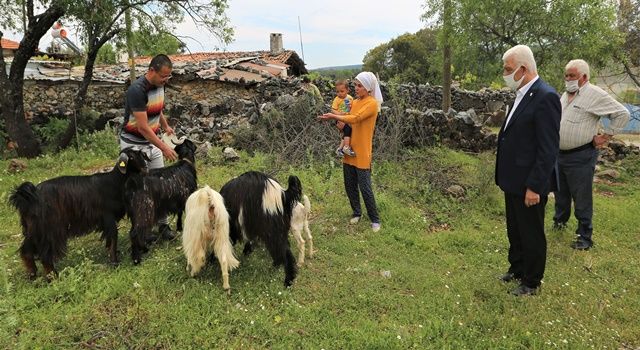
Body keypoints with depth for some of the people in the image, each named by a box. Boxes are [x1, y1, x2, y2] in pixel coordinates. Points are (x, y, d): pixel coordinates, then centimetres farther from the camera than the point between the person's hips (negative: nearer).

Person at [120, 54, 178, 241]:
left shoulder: (159, 85, -1)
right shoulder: (137, 90, -26)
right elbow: (143, 127, -26)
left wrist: (166, 126, 8)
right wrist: (164, 147, -25)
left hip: (151, 142, 7)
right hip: (134, 144, -7)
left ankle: (163, 223, 15)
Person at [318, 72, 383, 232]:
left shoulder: (372, 103, -12)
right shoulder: (355, 102, 11)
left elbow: (356, 118, -25)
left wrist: (334, 116, -20)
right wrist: (342, 122, -5)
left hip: (362, 153, -7)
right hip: (349, 150, 7)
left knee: (365, 188, -2)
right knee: (350, 186, 14)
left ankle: (375, 219, 14)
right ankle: (356, 212, 33)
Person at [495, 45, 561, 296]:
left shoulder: (545, 97, -20)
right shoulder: (522, 95, 8)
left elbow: (548, 150, -22)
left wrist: (534, 187, -22)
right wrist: (504, 177, 14)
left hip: (529, 184, -9)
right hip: (513, 181, 9)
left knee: (532, 235, 9)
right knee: (514, 231, 23)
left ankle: (531, 283, 27)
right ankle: (517, 268, 42)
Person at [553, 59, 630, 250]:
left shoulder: (595, 95, -12)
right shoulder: (565, 95, 10)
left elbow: (622, 114, -11)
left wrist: (606, 136, -9)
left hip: (580, 157, -7)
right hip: (560, 154, 7)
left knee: (581, 199, 1)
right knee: (560, 193, 21)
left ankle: (584, 237, 12)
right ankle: (560, 221, 41)